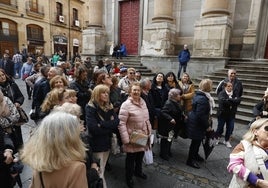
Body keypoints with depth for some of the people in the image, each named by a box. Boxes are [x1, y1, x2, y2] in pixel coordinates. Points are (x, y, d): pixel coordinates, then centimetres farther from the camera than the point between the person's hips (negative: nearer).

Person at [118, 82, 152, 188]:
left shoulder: (143, 102, 3)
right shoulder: (126, 104, -19)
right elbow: (121, 123, -21)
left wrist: (149, 132, 11)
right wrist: (126, 139, -23)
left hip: (143, 136, 6)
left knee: (140, 155, 24)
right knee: (131, 158, 12)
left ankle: (138, 171, 50)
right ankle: (129, 177, 37)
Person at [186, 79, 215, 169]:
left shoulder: (199, 95, 6)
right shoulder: (202, 99, -27)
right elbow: (201, 115, -29)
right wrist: (207, 126, -16)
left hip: (195, 122, 10)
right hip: (197, 124, -10)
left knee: (198, 140, 24)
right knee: (196, 141, 5)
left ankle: (195, 155, 43)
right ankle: (190, 160, 21)